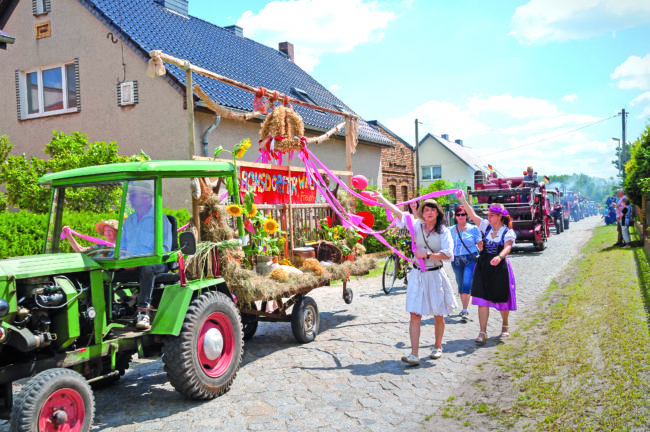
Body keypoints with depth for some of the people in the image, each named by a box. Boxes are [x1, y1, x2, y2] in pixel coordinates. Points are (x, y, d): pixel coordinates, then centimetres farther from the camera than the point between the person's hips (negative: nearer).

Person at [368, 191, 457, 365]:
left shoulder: (444, 232, -3)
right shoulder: (417, 225, 3)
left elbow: (448, 254, -12)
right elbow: (396, 211, 5)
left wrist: (427, 255, -15)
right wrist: (380, 198, 5)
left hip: (435, 275, -1)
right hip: (417, 275, 1)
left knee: (438, 315, 10)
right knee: (415, 315, -5)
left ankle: (438, 346, 33)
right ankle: (414, 354, -6)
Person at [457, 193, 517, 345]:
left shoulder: (508, 232, -6)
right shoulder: (486, 227, 6)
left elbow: (507, 248, -23)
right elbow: (473, 215, 1)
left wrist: (499, 257, -43)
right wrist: (463, 200, -8)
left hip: (500, 267, -3)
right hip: (483, 266, 3)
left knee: (502, 299, 10)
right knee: (482, 300, -4)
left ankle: (505, 325, 37)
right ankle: (482, 333, -3)